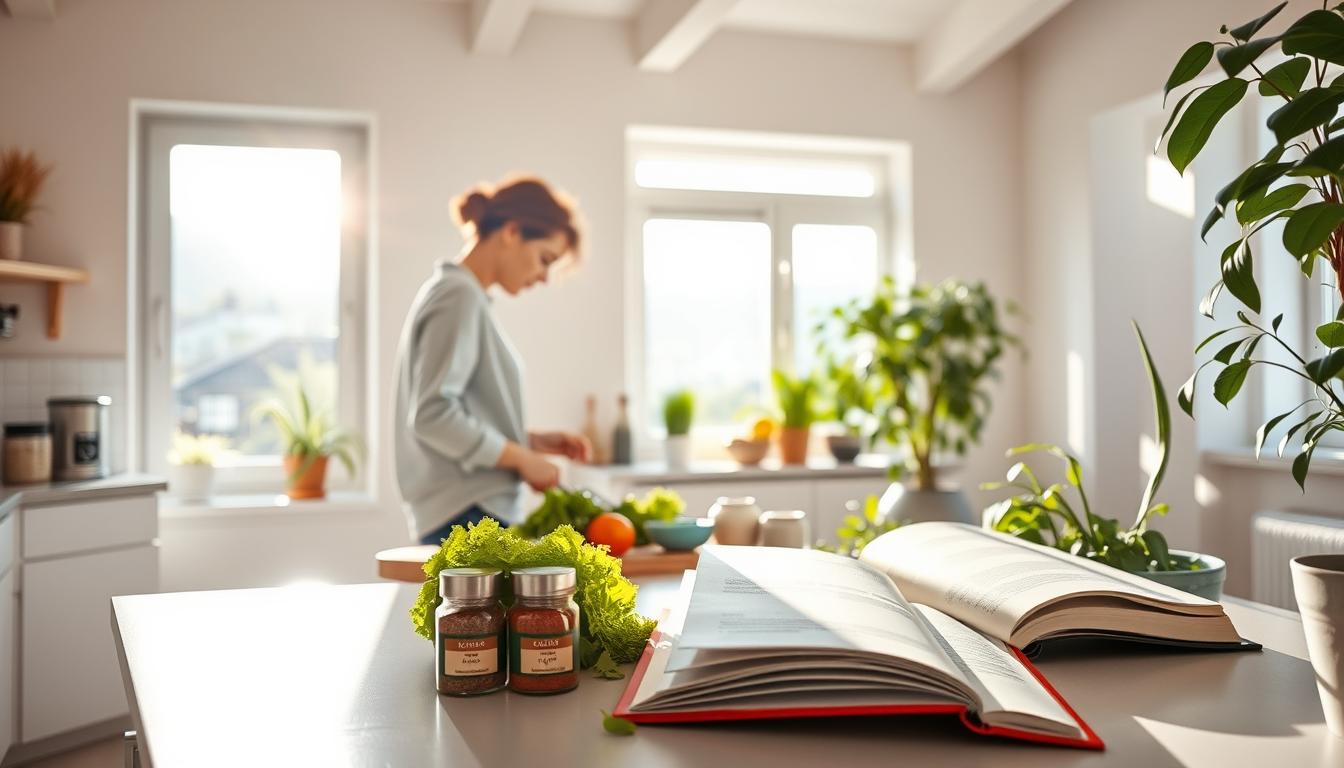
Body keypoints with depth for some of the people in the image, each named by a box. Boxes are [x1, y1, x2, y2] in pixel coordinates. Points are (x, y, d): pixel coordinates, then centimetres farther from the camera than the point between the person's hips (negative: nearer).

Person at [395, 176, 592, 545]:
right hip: (468, 514, -9)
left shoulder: (456, 294, 18)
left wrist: (536, 440, 10)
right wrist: (522, 458, -12)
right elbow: (432, 414, -19)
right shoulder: (459, 297, -11)